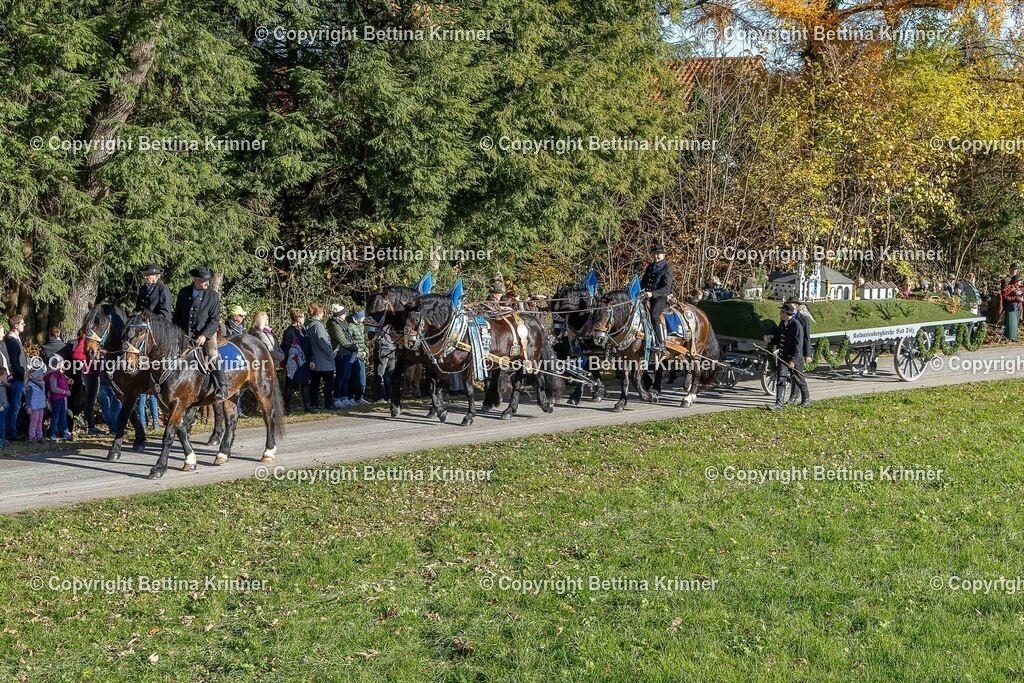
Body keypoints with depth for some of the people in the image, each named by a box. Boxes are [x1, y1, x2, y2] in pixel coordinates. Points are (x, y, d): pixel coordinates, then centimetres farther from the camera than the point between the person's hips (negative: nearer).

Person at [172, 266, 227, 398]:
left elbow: (215, 319, -7)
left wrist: (205, 335, -18)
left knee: (213, 355, -25)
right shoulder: (183, 293, 5)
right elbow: (177, 314, 13)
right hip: (185, 334, 4)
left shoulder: (213, 296, -4)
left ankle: (222, 389, -25)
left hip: (206, 333, -4)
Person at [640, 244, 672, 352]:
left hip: (661, 297, -8)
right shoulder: (650, 266, 16)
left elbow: (667, 288, -13)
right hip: (649, 296, 8)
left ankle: (661, 344, -28)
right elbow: (643, 282, 24)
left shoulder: (666, 268, -5)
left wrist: (653, 294, -23)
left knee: (654, 314, -27)